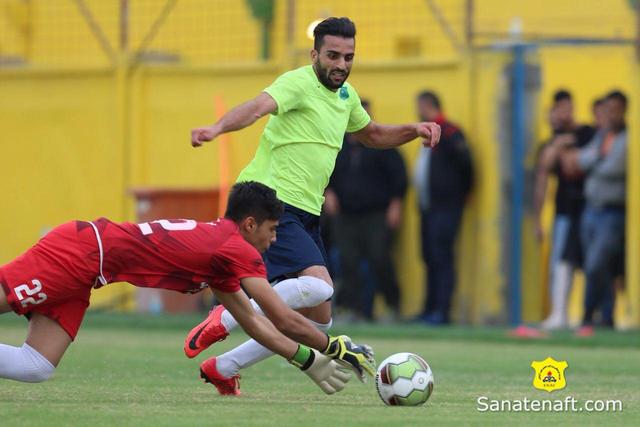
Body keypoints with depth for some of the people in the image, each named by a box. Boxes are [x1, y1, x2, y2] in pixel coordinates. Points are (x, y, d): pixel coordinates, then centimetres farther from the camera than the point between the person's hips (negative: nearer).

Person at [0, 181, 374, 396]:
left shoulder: (218, 245, 21)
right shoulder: (238, 250, -7)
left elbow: (253, 321, 27)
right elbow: (286, 322, -5)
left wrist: (308, 361, 26)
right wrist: (336, 348, 8)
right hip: (80, 254, -8)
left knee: (36, 368, 1)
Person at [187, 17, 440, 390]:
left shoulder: (346, 94, 16)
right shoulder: (299, 83, -11)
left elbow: (372, 135, 35)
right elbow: (257, 108, -30)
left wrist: (413, 130, 17)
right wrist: (217, 129, -50)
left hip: (306, 215, 9)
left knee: (317, 322, 8)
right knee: (318, 285, -31)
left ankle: (222, 368, 18)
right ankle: (225, 320, -16)